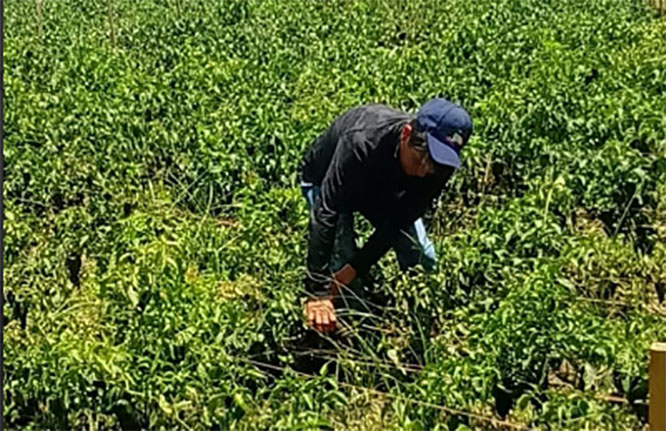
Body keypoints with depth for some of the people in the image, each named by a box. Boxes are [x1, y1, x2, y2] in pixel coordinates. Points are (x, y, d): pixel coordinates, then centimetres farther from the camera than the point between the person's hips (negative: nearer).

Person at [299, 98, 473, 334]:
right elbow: (325, 214, -48)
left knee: (424, 261, -7)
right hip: (326, 183, -4)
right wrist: (317, 293, -53)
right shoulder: (362, 142, -46)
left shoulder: (438, 165, -30)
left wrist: (353, 270, -36)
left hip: (383, 189, 4)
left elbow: (396, 222, -26)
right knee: (341, 258, -23)